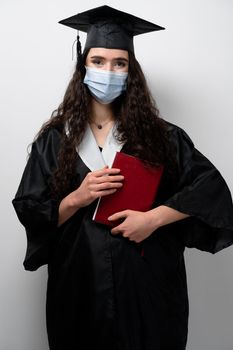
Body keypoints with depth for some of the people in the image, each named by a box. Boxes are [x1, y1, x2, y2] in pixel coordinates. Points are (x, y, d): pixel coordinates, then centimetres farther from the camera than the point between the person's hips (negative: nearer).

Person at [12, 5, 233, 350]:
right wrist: (78, 198, -17)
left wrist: (153, 218, -16)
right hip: (80, 281, 0)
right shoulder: (56, 138, 1)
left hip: (147, 278, 0)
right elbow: (31, 213, 1)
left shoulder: (156, 134, 1)